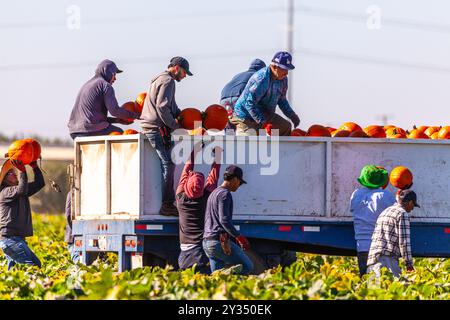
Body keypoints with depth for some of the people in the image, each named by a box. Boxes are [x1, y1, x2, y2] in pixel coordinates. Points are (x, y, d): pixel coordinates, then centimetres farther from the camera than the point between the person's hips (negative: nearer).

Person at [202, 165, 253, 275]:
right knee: (247, 267, -6)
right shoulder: (225, 194, -9)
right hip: (219, 241, -10)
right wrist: (239, 236, -14)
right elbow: (224, 220, -18)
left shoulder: (213, 193, 23)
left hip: (206, 242, 10)